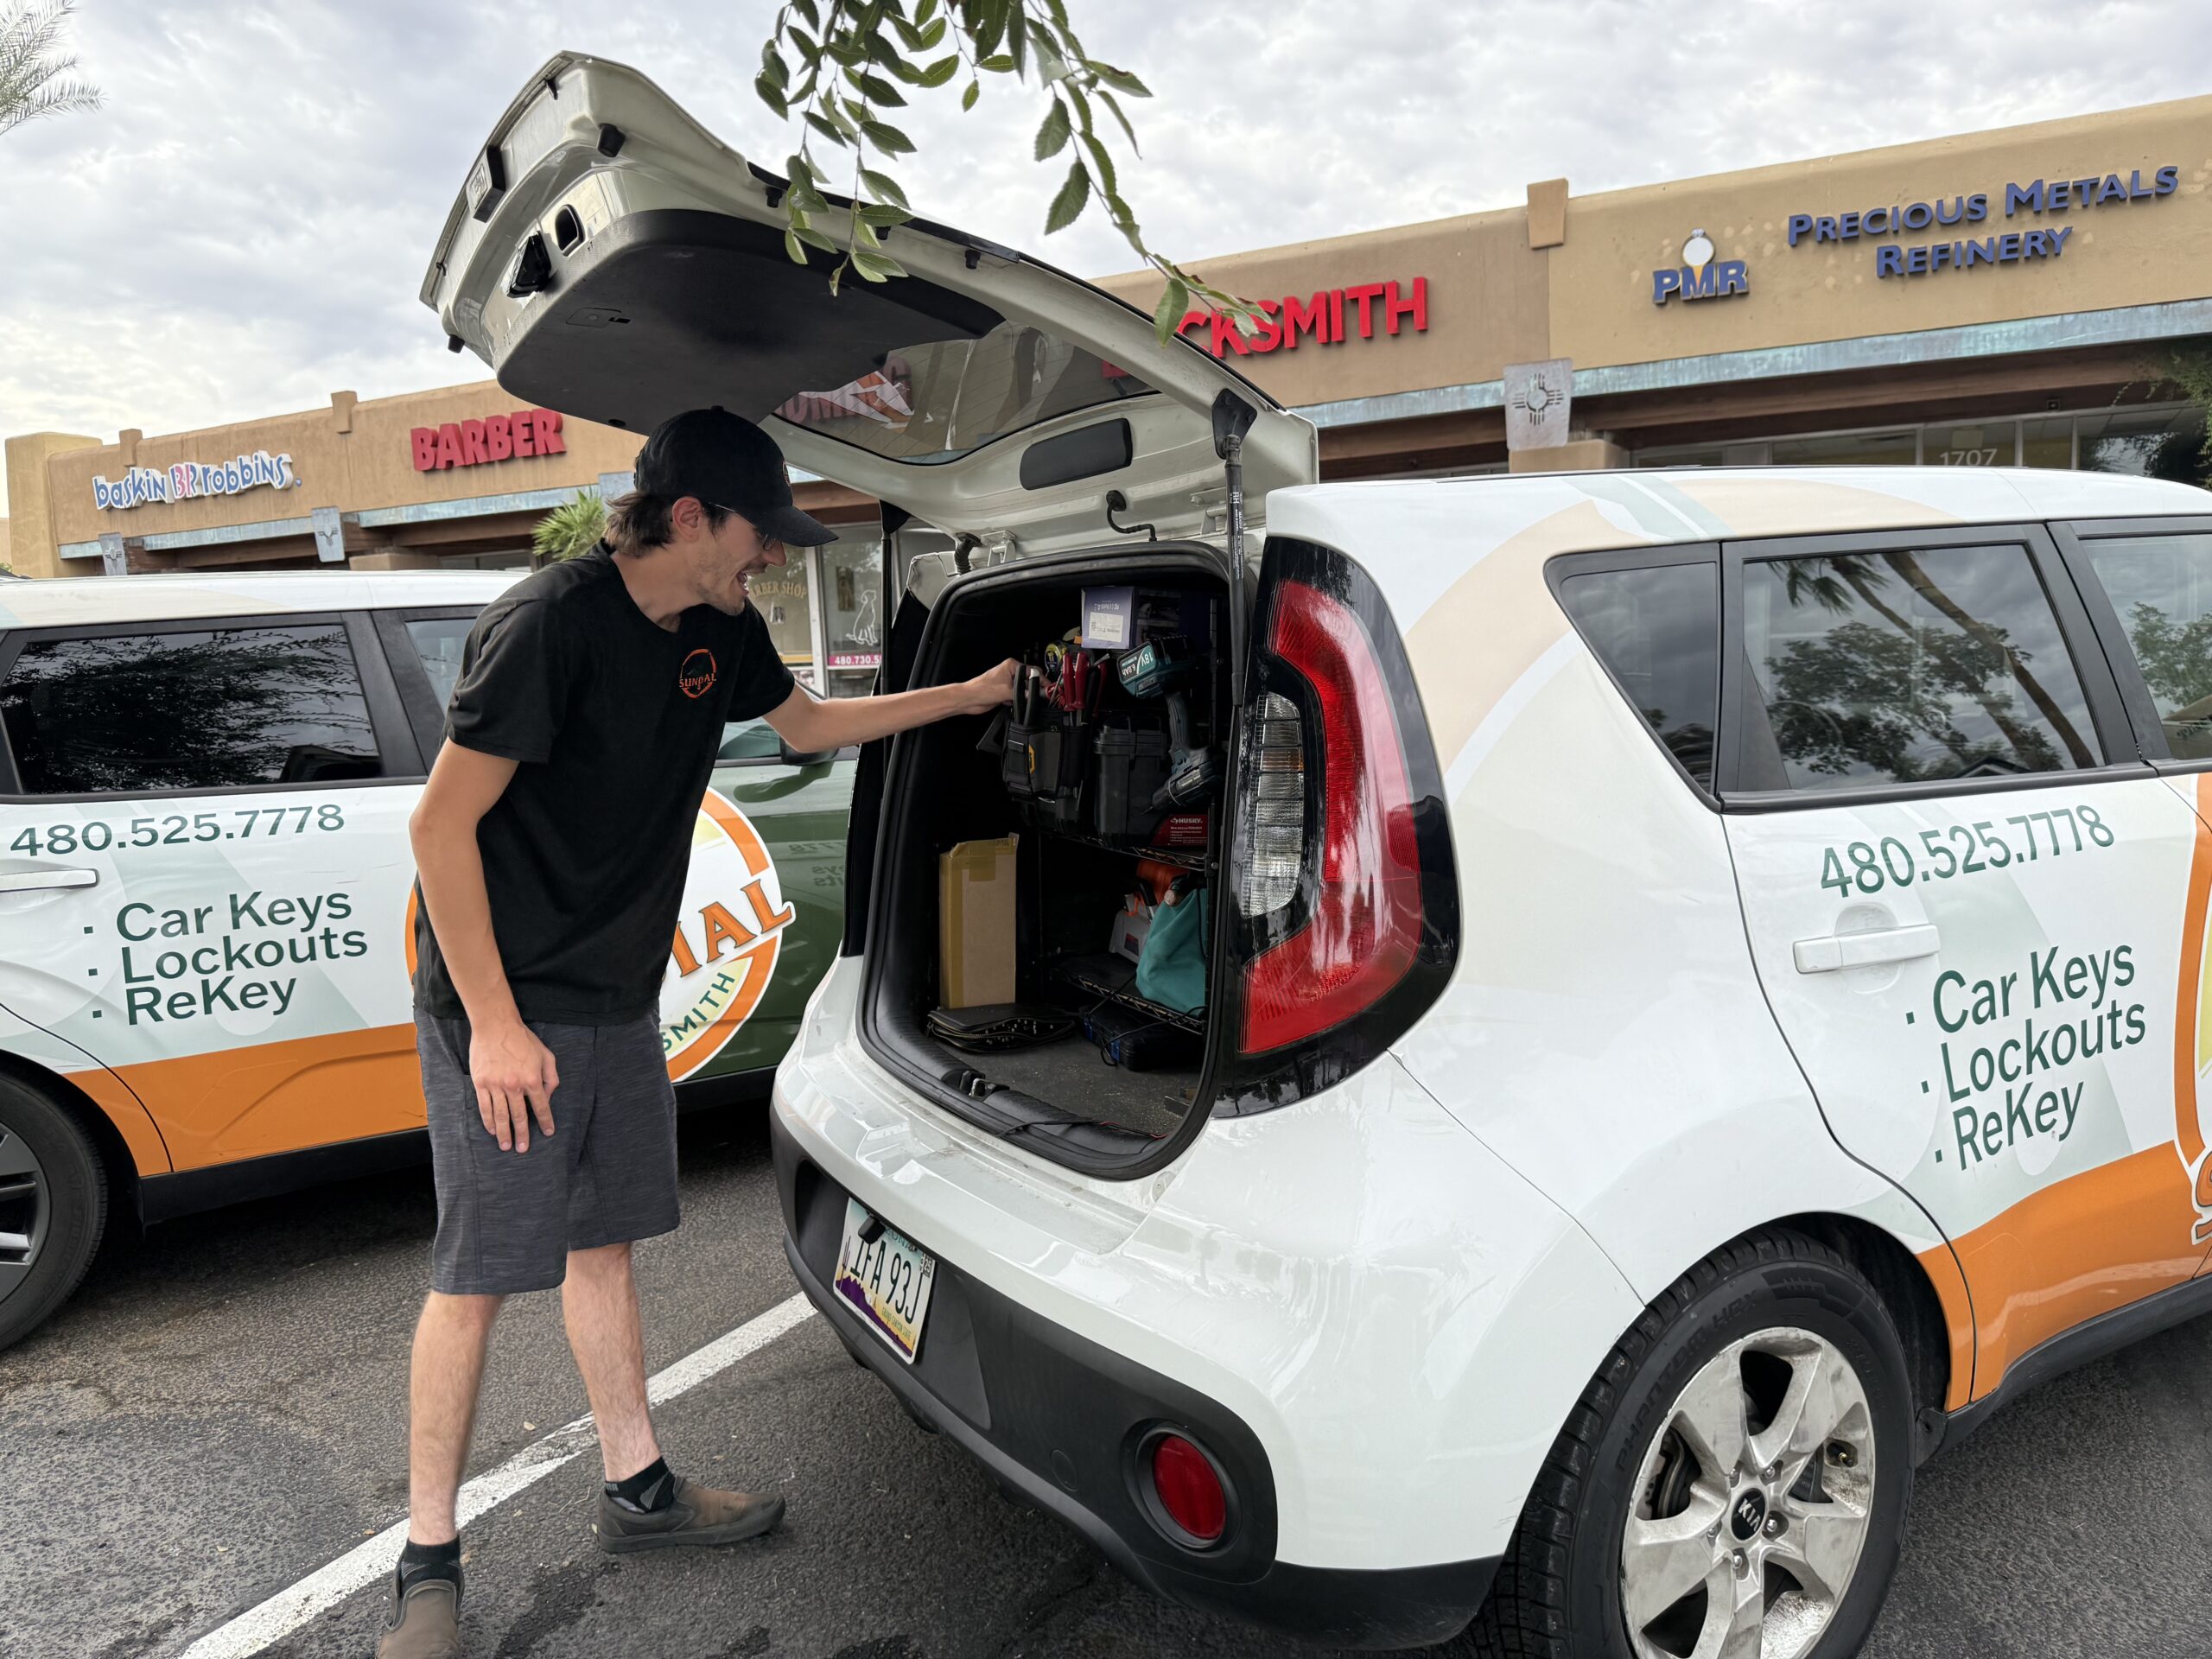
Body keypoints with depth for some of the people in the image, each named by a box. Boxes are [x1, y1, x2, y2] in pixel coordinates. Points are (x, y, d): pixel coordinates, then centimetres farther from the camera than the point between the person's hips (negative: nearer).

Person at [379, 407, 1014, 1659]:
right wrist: (494, 1023, -21)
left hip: (619, 999, 8)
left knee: (602, 1246, 17)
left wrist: (969, 695, 24)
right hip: (505, 1008, -8)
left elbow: (811, 724, 24)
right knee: (478, 1276, 1)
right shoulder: (550, 624, -21)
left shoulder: (722, 636, 4)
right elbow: (443, 825, -20)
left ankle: (641, 1493, 31)